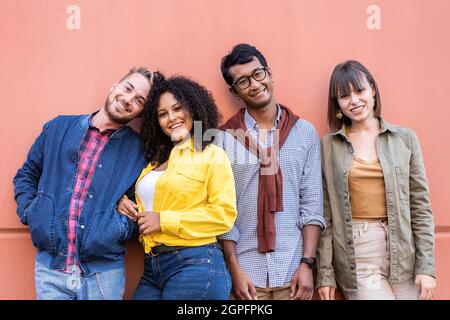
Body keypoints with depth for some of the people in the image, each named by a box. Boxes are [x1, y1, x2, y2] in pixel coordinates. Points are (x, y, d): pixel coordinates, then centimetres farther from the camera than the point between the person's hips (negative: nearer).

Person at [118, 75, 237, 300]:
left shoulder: (212, 155, -4)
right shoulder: (156, 158, 17)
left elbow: (224, 214, -12)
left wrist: (164, 220, -13)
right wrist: (126, 204, 4)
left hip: (196, 265, -6)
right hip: (152, 268, 6)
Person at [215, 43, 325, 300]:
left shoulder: (305, 132, 1)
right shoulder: (225, 138, -2)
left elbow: (312, 203, -1)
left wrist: (307, 263, -6)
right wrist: (235, 268, -6)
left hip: (292, 269, 1)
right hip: (247, 271, -1)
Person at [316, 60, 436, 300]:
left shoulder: (405, 139, 3)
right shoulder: (328, 146, 1)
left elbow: (421, 206, 3)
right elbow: (325, 213, 0)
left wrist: (426, 266, -2)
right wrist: (325, 273, -2)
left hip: (402, 254, 2)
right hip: (356, 256, -1)